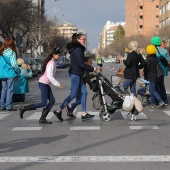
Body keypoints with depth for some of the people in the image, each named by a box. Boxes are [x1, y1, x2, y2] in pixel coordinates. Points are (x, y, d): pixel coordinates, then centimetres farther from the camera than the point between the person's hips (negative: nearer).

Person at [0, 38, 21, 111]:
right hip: (10, 74, -6)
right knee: (10, 90, -1)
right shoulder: (11, 53, -10)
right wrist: (18, 71, 2)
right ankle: (9, 106, -3)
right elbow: (14, 65, -14)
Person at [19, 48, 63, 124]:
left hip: (46, 84, 10)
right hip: (43, 83, -10)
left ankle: (42, 118, 2)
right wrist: (58, 84, -22)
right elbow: (49, 76, -24)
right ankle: (23, 108, -4)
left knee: (52, 101, 3)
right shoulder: (51, 63, -16)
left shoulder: (51, 62, 14)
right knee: (43, 103, -10)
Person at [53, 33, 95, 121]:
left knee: (84, 92, 7)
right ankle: (58, 110, 0)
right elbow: (81, 64, -20)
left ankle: (84, 114, 7)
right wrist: (92, 69, -14)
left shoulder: (77, 49, 18)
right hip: (75, 73, -10)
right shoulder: (78, 49, -14)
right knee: (73, 94, -6)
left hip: (77, 74, 10)